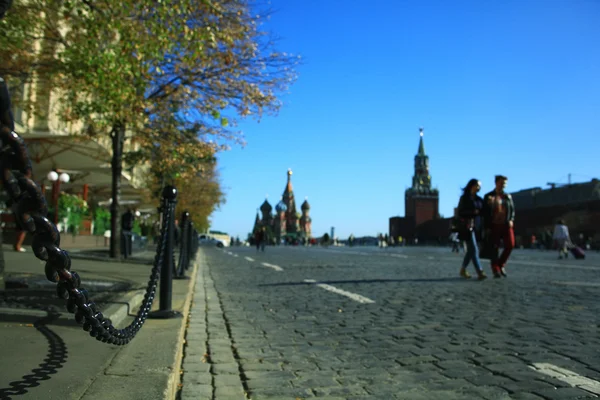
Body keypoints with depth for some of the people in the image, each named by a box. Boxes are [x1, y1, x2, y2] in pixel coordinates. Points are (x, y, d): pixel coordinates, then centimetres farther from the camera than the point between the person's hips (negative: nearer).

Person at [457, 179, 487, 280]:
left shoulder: (479, 199, 14)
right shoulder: (464, 198, -3)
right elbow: (460, 213, -8)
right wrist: (473, 212, -14)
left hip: (477, 226, 6)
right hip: (468, 226, -6)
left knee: (470, 250, 10)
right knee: (474, 250, -12)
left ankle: (463, 270, 21)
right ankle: (480, 272, -17)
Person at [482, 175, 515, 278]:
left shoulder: (508, 197, 12)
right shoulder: (488, 197, 2)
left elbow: (512, 210, 15)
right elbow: (485, 213, -1)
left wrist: (511, 220, -4)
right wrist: (487, 227, -7)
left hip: (506, 225, 3)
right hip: (494, 226, -3)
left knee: (510, 245, -10)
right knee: (494, 248, -1)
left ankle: (501, 264, 11)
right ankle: (496, 270, 5)